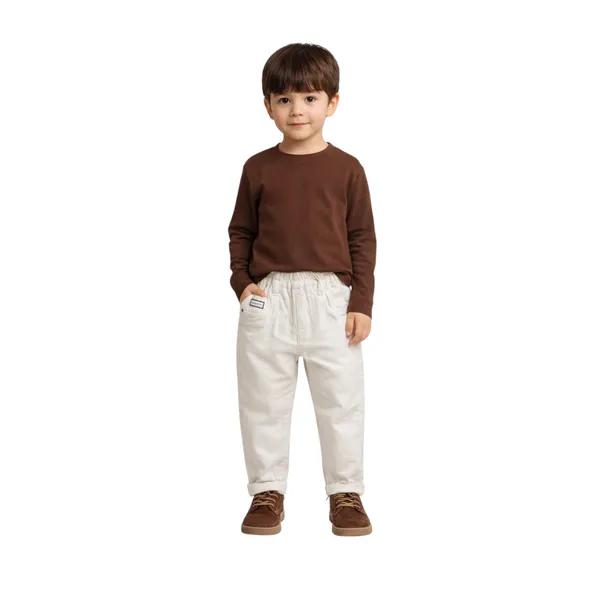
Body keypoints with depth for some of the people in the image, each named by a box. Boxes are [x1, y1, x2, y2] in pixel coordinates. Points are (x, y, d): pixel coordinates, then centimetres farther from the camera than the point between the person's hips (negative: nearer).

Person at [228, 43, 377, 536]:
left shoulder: (347, 169, 2)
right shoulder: (258, 168, 5)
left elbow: (363, 238, 3)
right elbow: (240, 231, 11)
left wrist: (362, 303, -3)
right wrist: (242, 281, -5)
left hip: (331, 298, -1)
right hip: (268, 299, 1)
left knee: (341, 399, 4)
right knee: (264, 400, 7)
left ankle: (346, 493, 17)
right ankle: (267, 492, 18)